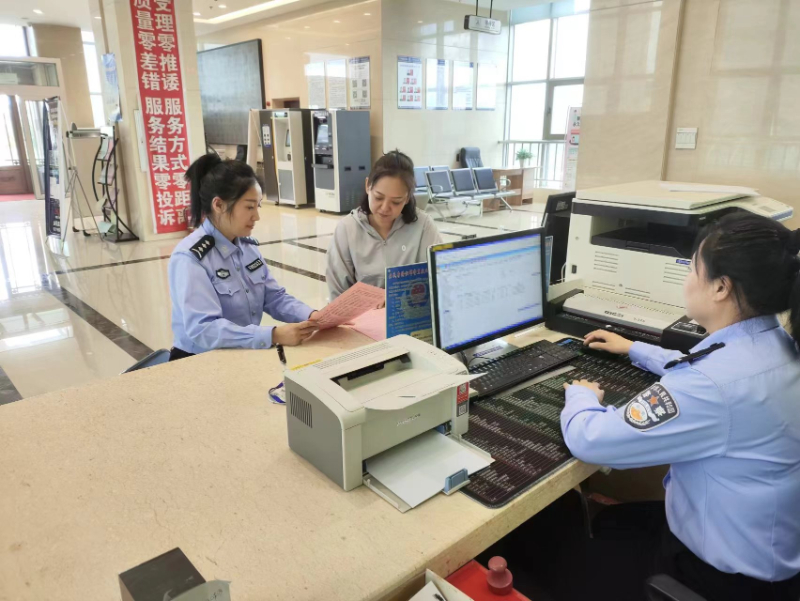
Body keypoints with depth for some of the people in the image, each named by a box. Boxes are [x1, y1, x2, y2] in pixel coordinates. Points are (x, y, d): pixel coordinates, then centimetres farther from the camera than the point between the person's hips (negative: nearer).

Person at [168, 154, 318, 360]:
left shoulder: (248, 246, 4)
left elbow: (275, 297, 5)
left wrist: (311, 316, -14)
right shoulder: (189, 258, -17)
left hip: (246, 354, 7)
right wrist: (274, 335, -35)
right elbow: (204, 329, -27)